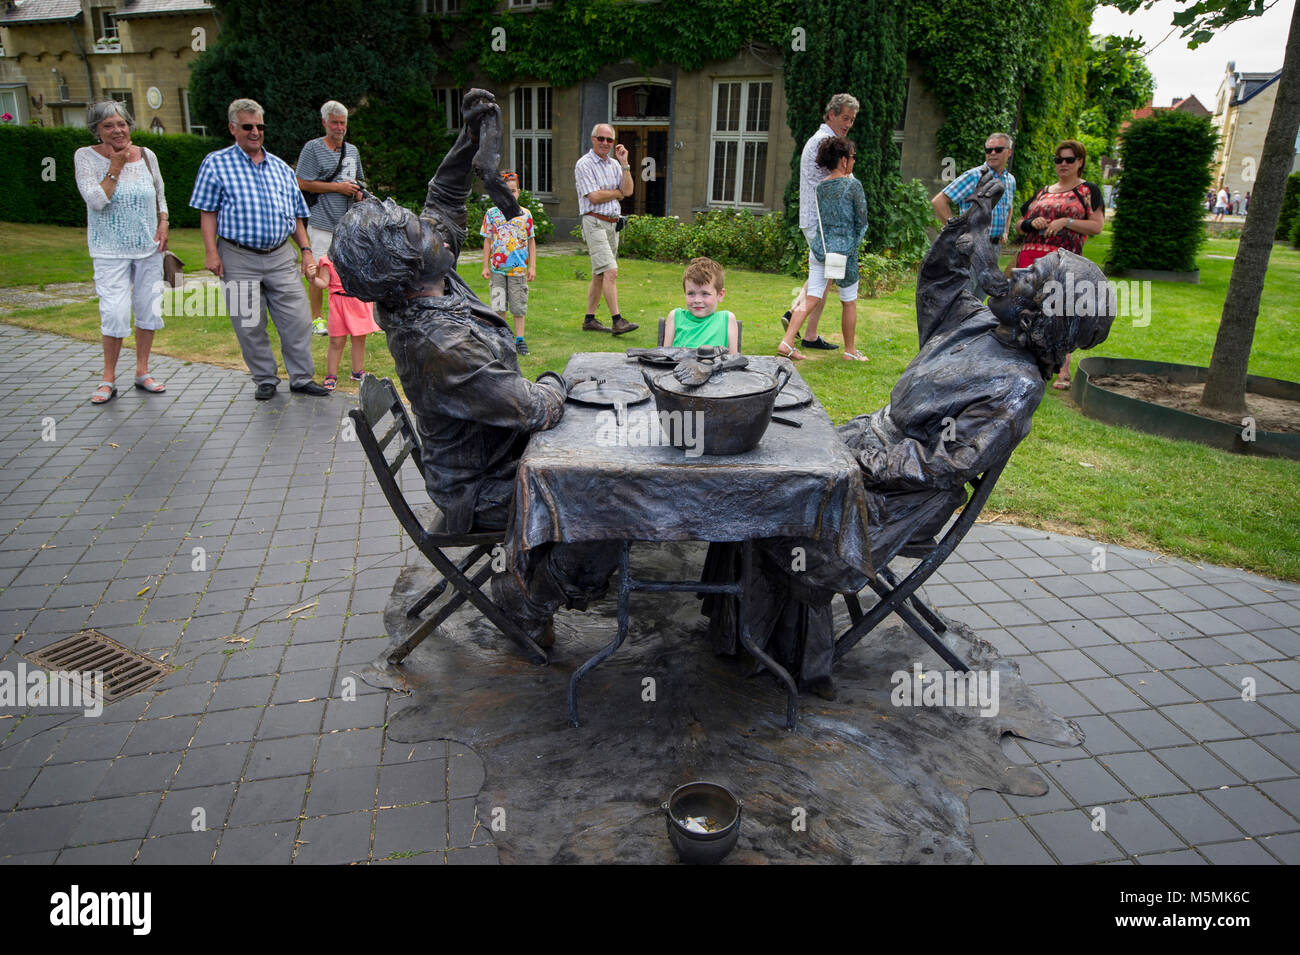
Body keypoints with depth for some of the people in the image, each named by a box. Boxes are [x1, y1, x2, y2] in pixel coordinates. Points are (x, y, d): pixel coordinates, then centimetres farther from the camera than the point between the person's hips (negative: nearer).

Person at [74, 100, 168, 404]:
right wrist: (116, 166, -14)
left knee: (149, 310, 6)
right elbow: (95, 200, -16)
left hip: (149, 247, 4)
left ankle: (142, 372, 20)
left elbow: (160, 195, 17)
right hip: (111, 250, -4)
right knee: (115, 313, -11)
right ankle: (108, 379, 3)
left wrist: (163, 223, 1)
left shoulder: (146, 156, 4)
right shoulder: (86, 157, -5)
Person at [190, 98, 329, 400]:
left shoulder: (280, 167, 15)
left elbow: (296, 214, 18)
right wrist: (211, 251, -8)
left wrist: (306, 250, 9)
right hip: (239, 259, -3)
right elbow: (208, 212, 1)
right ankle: (265, 380, 16)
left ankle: (302, 378, 11)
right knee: (250, 325, 2)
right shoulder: (216, 163, 4)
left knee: (297, 319, 0)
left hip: (281, 256, 3)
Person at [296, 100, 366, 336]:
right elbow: (303, 183, -9)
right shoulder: (312, 148, -4)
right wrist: (338, 187, -12)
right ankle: (316, 319, 7)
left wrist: (358, 192, 2)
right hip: (322, 223, -6)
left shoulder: (352, 150, 15)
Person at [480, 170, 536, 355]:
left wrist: (532, 266, 4)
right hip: (497, 268, 0)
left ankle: (519, 339, 14)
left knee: (518, 305, 5)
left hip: (519, 268, 0)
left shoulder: (525, 214, 4)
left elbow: (531, 241, 8)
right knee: (498, 305, 1)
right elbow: (487, 241, 6)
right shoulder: (491, 214, 3)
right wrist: (485, 266, 2)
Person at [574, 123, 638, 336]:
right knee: (610, 271, -16)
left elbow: (628, 191, 4)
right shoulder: (584, 164, -5)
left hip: (612, 223, 8)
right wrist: (618, 193, 0)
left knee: (599, 274, 10)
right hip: (595, 222, -8)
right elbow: (594, 197, -15)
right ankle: (617, 321, -18)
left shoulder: (614, 164, 16)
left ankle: (589, 319, 18)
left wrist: (624, 163, -1)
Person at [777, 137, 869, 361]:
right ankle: (850, 350, 20)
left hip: (819, 248, 5)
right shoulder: (853, 185, -9)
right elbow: (861, 221, -4)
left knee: (810, 299, 5)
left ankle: (787, 342, -5)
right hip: (844, 250, -5)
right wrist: (854, 244, 11)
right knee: (849, 302, 9)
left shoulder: (820, 187, 6)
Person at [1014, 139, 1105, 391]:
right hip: (1031, 256, 5)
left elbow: (1097, 226, 1)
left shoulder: (1088, 190, 10)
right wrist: (1031, 223, -1)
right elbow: (1021, 223, 22)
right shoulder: (1044, 191, 22)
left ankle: (1064, 371, -7)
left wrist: (1066, 221, -11)